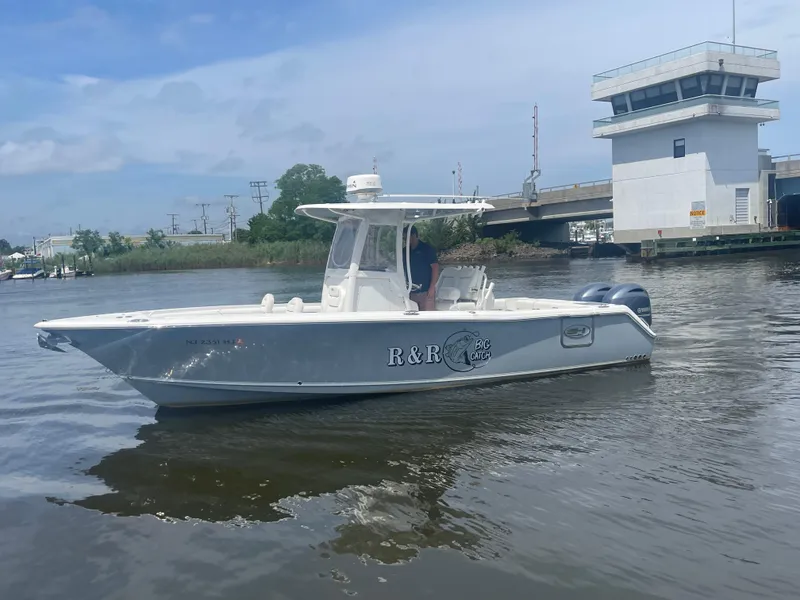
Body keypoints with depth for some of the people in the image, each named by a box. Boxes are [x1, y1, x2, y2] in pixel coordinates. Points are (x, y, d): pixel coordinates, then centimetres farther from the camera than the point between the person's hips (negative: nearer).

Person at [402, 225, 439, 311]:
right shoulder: (404, 251, 12)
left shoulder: (427, 249, -4)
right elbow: (402, 269, 17)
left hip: (426, 292, -6)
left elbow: (435, 268, -8)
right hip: (411, 293, 6)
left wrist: (432, 288, -15)